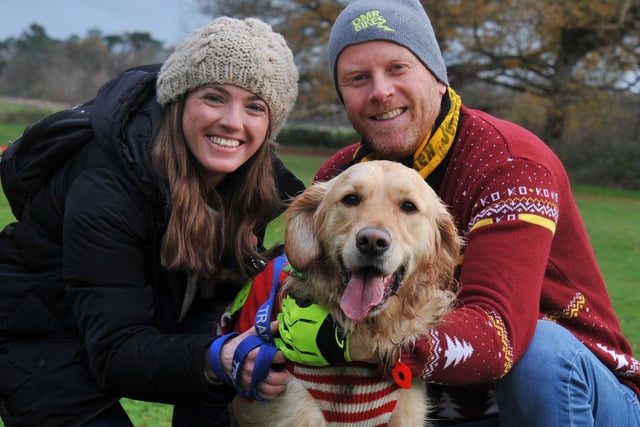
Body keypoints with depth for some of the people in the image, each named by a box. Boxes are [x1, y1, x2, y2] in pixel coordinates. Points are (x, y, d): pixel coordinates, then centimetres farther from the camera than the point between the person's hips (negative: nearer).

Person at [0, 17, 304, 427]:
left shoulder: (259, 177, -15)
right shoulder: (105, 188, -32)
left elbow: (220, 283, -6)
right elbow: (115, 352, -34)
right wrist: (215, 359, -50)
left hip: (154, 323, 6)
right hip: (39, 336, -5)